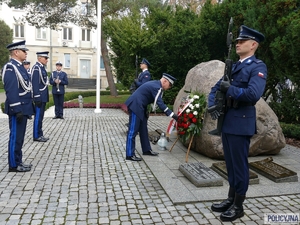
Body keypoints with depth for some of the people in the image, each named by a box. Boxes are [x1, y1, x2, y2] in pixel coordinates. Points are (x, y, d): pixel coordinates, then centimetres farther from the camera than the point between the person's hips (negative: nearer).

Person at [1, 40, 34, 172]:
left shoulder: (19, 66, 15)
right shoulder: (10, 67, -15)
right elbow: (11, 91, -21)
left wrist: (27, 108, 19)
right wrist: (17, 110, -23)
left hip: (23, 108, 10)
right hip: (18, 109, -10)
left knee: (19, 137, 15)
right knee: (16, 137, -1)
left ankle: (18, 162, 25)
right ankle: (14, 165, 10)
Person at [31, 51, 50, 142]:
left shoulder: (42, 67, 15)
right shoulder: (36, 68, -14)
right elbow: (35, 84, -20)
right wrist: (37, 98, -22)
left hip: (43, 97, 10)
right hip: (40, 97, -10)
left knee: (40, 116, 13)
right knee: (38, 116, -2)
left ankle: (40, 134, 21)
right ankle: (36, 136, 6)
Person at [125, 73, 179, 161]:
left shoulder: (155, 84, 13)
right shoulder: (157, 87, -18)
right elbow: (160, 104, -24)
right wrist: (172, 115, -24)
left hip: (139, 106, 11)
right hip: (135, 106, -11)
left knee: (143, 129, 15)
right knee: (133, 131, -7)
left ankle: (147, 150, 26)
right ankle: (130, 155, -1)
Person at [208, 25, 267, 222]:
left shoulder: (258, 67, -7)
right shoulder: (233, 67, 16)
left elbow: (253, 94, -24)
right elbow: (215, 89, 18)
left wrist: (229, 89, -14)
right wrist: (212, 106, 0)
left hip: (241, 123, -8)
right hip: (227, 121, 8)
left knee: (240, 165, 3)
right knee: (231, 164, 16)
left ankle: (238, 206, 19)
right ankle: (231, 199, 31)